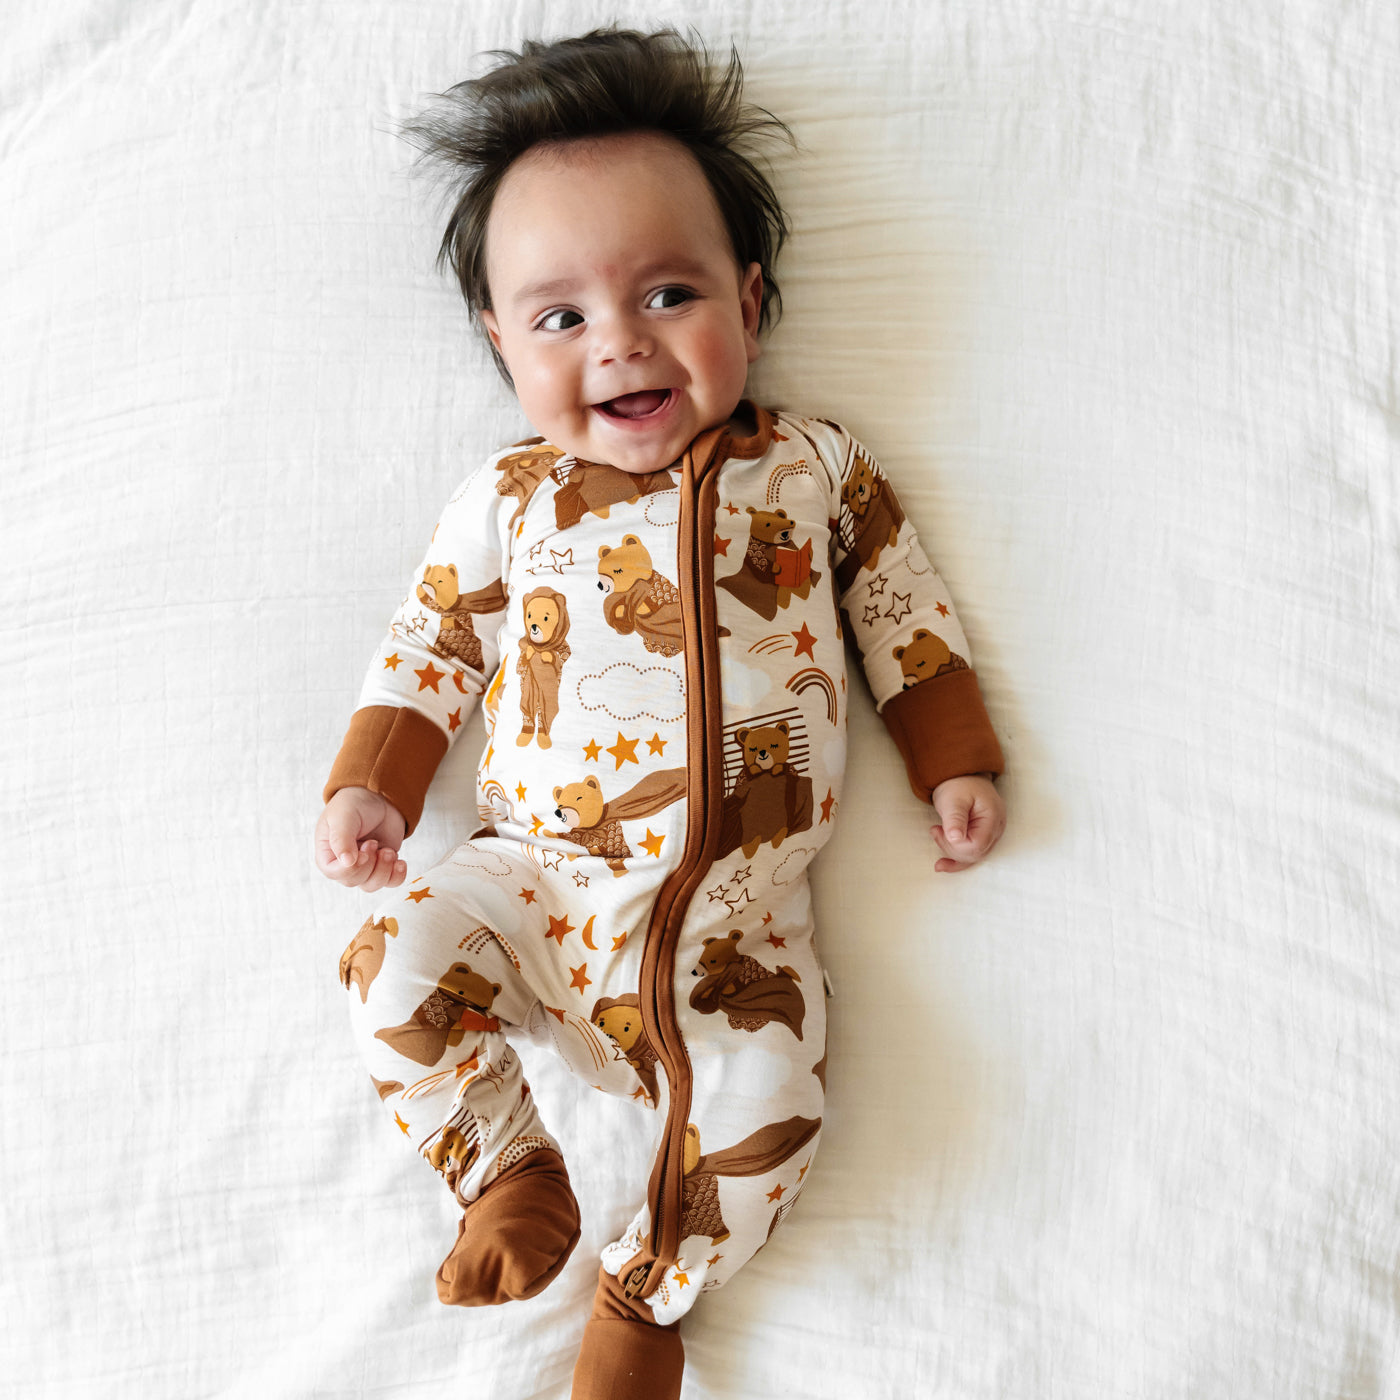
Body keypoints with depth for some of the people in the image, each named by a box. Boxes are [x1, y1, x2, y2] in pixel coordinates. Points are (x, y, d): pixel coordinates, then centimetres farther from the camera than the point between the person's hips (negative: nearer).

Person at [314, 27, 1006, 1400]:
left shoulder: (811, 466, 6)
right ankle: (512, 1175, 7)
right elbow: (430, 641, 13)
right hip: (542, 871, 1)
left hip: (736, 896, 0)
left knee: (762, 1092, -19)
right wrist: (370, 784, 4)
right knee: (396, 958, -20)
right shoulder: (506, 504, 6)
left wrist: (953, 761, 11)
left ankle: (647, 1290, 13)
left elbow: (901, 610, 13)